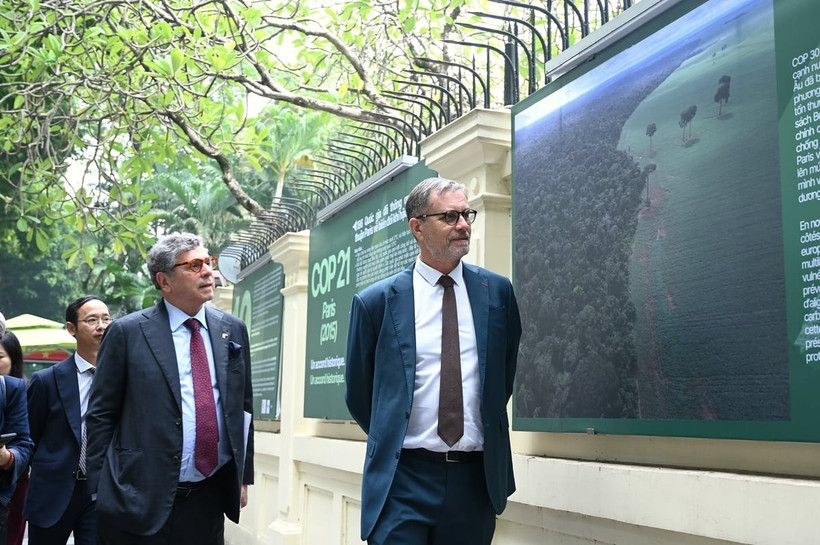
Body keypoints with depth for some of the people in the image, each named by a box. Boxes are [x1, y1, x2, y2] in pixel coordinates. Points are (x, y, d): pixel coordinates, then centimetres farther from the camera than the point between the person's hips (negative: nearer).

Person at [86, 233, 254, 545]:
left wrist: (243, 475, 10)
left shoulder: (232, 330, 7)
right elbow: (101, 414, -1)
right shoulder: (128, 332, -4)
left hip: (210, 497, 4)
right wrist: (100, 490, -4)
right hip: (138, 499, -3)